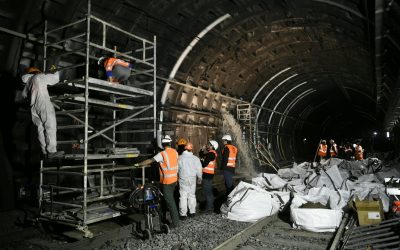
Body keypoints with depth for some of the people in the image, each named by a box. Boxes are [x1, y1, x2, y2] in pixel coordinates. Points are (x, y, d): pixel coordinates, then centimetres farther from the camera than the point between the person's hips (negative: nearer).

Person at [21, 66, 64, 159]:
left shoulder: (28, 82, 25)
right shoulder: (40, 76, 7)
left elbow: (24, 94, 36)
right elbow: (55, 78, 11)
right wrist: (55, 70, 29)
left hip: (33, 106, 7)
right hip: (43, 103, -7)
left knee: (41, 129, 3)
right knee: (50, 127, -12)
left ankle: (45, 152, -2)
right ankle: (51, 151, -20)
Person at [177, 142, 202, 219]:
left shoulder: (180, 158, -11)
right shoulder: (196, 158, -6)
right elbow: (199, 170, -1)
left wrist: (178, 176, 16)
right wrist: (199, 179, 14)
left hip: (183, 180, -2)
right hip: (192, 180, 2)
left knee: (183, 197, 3)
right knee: (192, 196, 15)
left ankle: (183, 214, 6)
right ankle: (192, 212, 23)